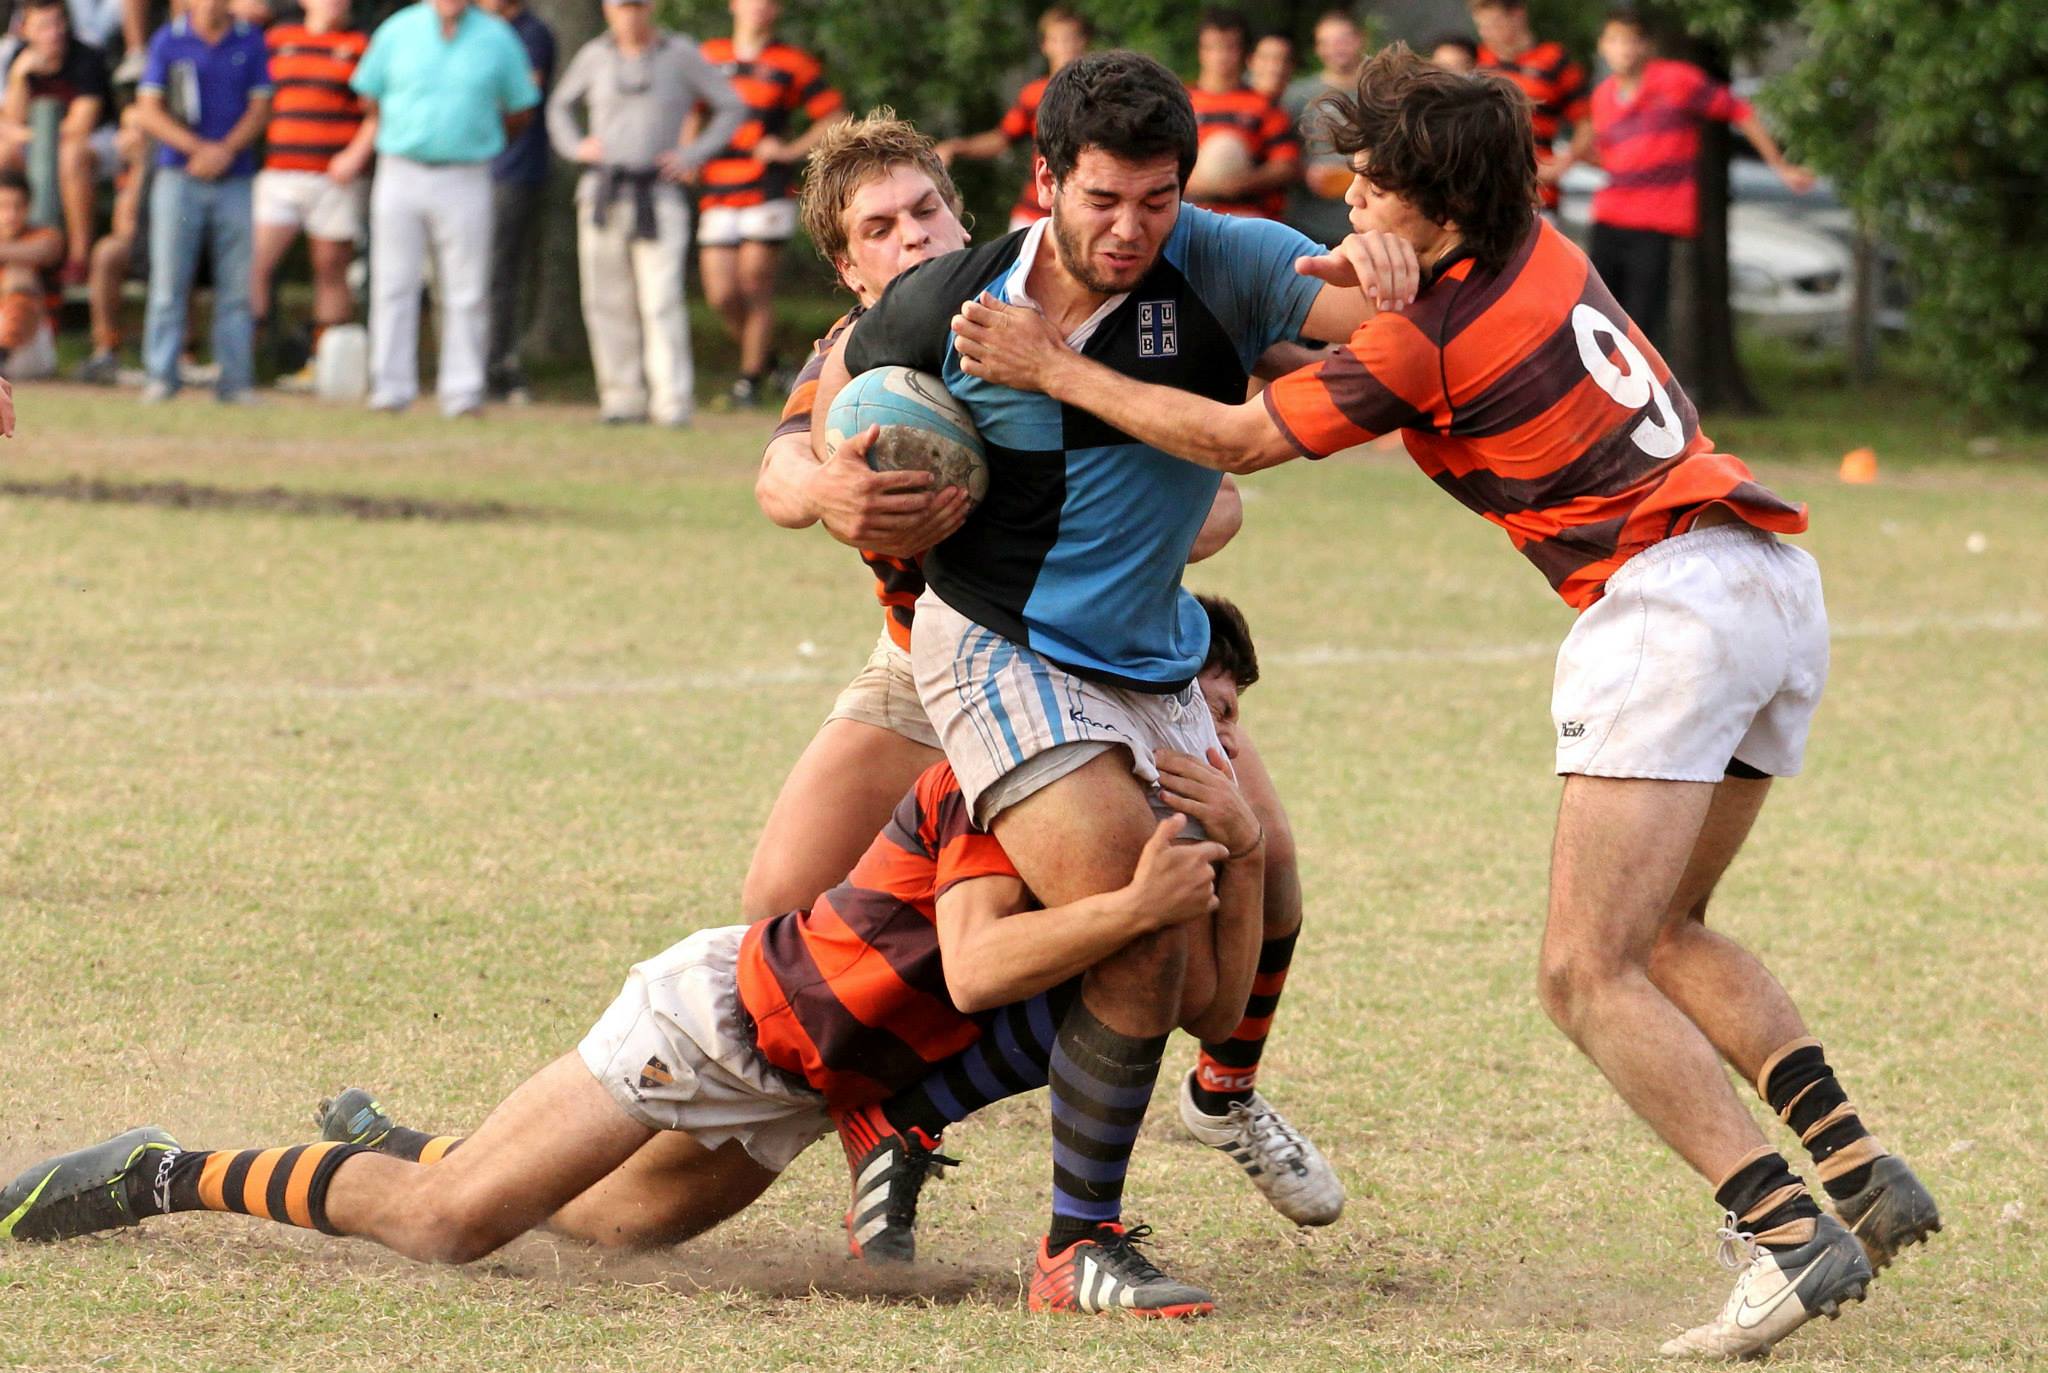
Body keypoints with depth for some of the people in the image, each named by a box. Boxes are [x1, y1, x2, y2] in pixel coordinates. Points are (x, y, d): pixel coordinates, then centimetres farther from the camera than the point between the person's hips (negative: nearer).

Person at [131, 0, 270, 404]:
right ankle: (161, 377, -1)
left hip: (236, 178, 1)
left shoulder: (250, 41, 7)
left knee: (237, 286, -2)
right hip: (179, 174, -1)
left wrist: (226, 150, -10)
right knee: (168, 282, -4)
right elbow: (148, 112, 1)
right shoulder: (168, 40, 4)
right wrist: (198, 148, -11)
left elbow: (260, 108, 5)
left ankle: (235, 379, 2)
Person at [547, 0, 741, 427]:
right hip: (603, 195, 3)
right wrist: (574, 146, 8)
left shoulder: (681, 55, 1)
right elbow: (560, 106, 26)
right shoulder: (595, 56, 9)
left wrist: (694, 154, -1)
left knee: (661, 300, -12)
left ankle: (674, 402, -13)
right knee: (606, 302, 2)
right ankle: (622, 399, 8)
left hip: (659, 195, -3)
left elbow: (732, 107, 8)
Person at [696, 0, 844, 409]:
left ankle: (751, 378, 6)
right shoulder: (708, 57, 12)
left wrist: (792, 150, -7)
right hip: (715, 196, 3)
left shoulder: (792, 64, 3)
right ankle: (765, 358, 20)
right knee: (721, 294, -3)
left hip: (766, 194, -3)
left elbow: (835, 119, 5)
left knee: (755, 287, -6)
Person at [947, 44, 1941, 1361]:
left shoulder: (1427, 338, -8)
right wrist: (1373, 262, 5)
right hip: (1777, 577, 9)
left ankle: (1789, 1239, -19)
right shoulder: (1536, 246, 13)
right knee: (1665, 931, 21)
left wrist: (1054, 368, 7)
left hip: (1670, 597, -9)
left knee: (1587, 976, -9)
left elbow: (1234, 438, -1)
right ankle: (1861, 1170, 8)